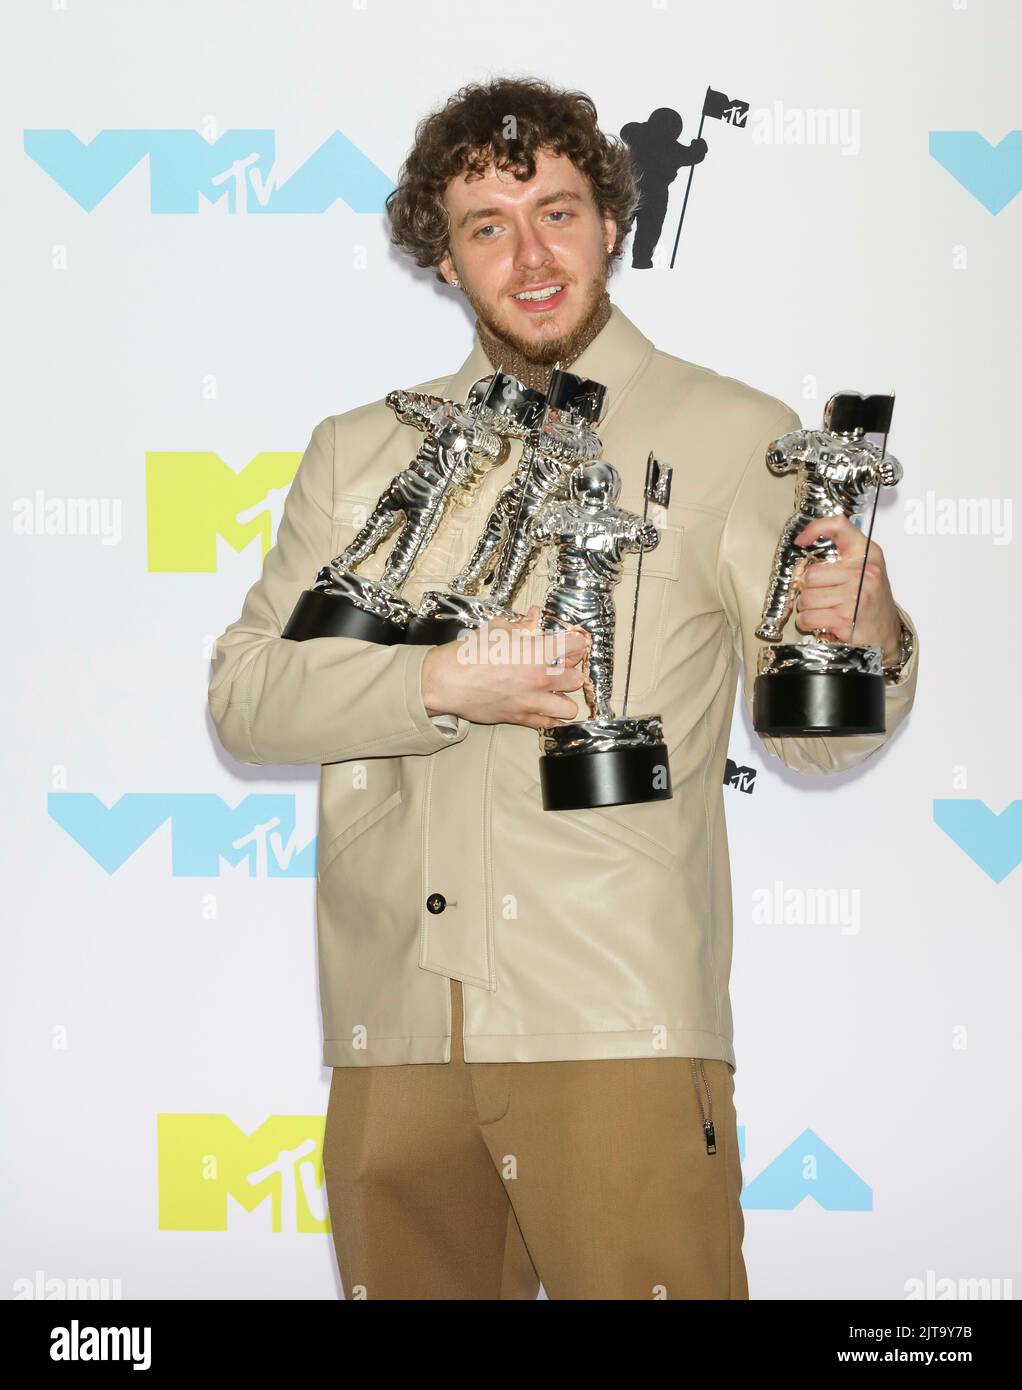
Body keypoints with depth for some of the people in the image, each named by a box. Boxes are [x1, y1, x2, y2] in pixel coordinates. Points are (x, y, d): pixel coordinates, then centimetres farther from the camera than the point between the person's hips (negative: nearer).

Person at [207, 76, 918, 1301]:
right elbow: (241, 694, 6)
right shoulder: (359, 453, 14)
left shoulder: (732, 438, 7)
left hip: (616, 1027, -3)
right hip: (392, 1027, 3)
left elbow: (810, 735, 5)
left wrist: (867, 646, -18)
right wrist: (440, 683, -11)